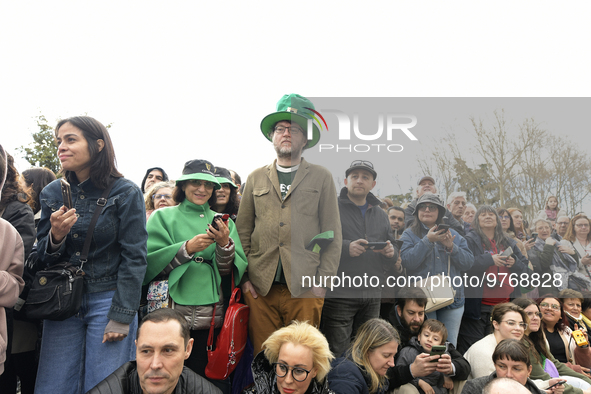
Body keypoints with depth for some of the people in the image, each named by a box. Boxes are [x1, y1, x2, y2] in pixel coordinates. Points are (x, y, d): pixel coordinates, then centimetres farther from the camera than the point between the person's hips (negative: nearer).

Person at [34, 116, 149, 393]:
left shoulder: (126, 193, -8)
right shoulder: (52, 193, 5)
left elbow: (134, 258, -9)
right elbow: (42, 259, 9)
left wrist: (121, 316, -12)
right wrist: (55, 236, -14)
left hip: (108, 300, -4)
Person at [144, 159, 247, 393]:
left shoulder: (223, 222, 13)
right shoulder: (163, 217, 7)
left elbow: (231, 271, 5)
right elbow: (149, 264, -4)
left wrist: (225, 244, -12)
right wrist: (187, 248, -14)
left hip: (212, 314, 2)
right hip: (172, 310, -1)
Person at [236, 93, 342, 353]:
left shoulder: (321, 178, 9)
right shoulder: (256, 178, 14)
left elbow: (333, 235, 5)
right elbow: (243, 231, 12)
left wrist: (323, 280, -4)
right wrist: (244, 277, 3)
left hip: (304, 288, -1)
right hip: (260, 287, 2)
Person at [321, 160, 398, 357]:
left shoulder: (380, 214, 18)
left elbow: (393, 252, 20)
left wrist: (391, 253, -3)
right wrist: (346, 247, -23)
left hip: (373, 296, 6)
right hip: (339, 294, -5)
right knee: (337, 352, -4)